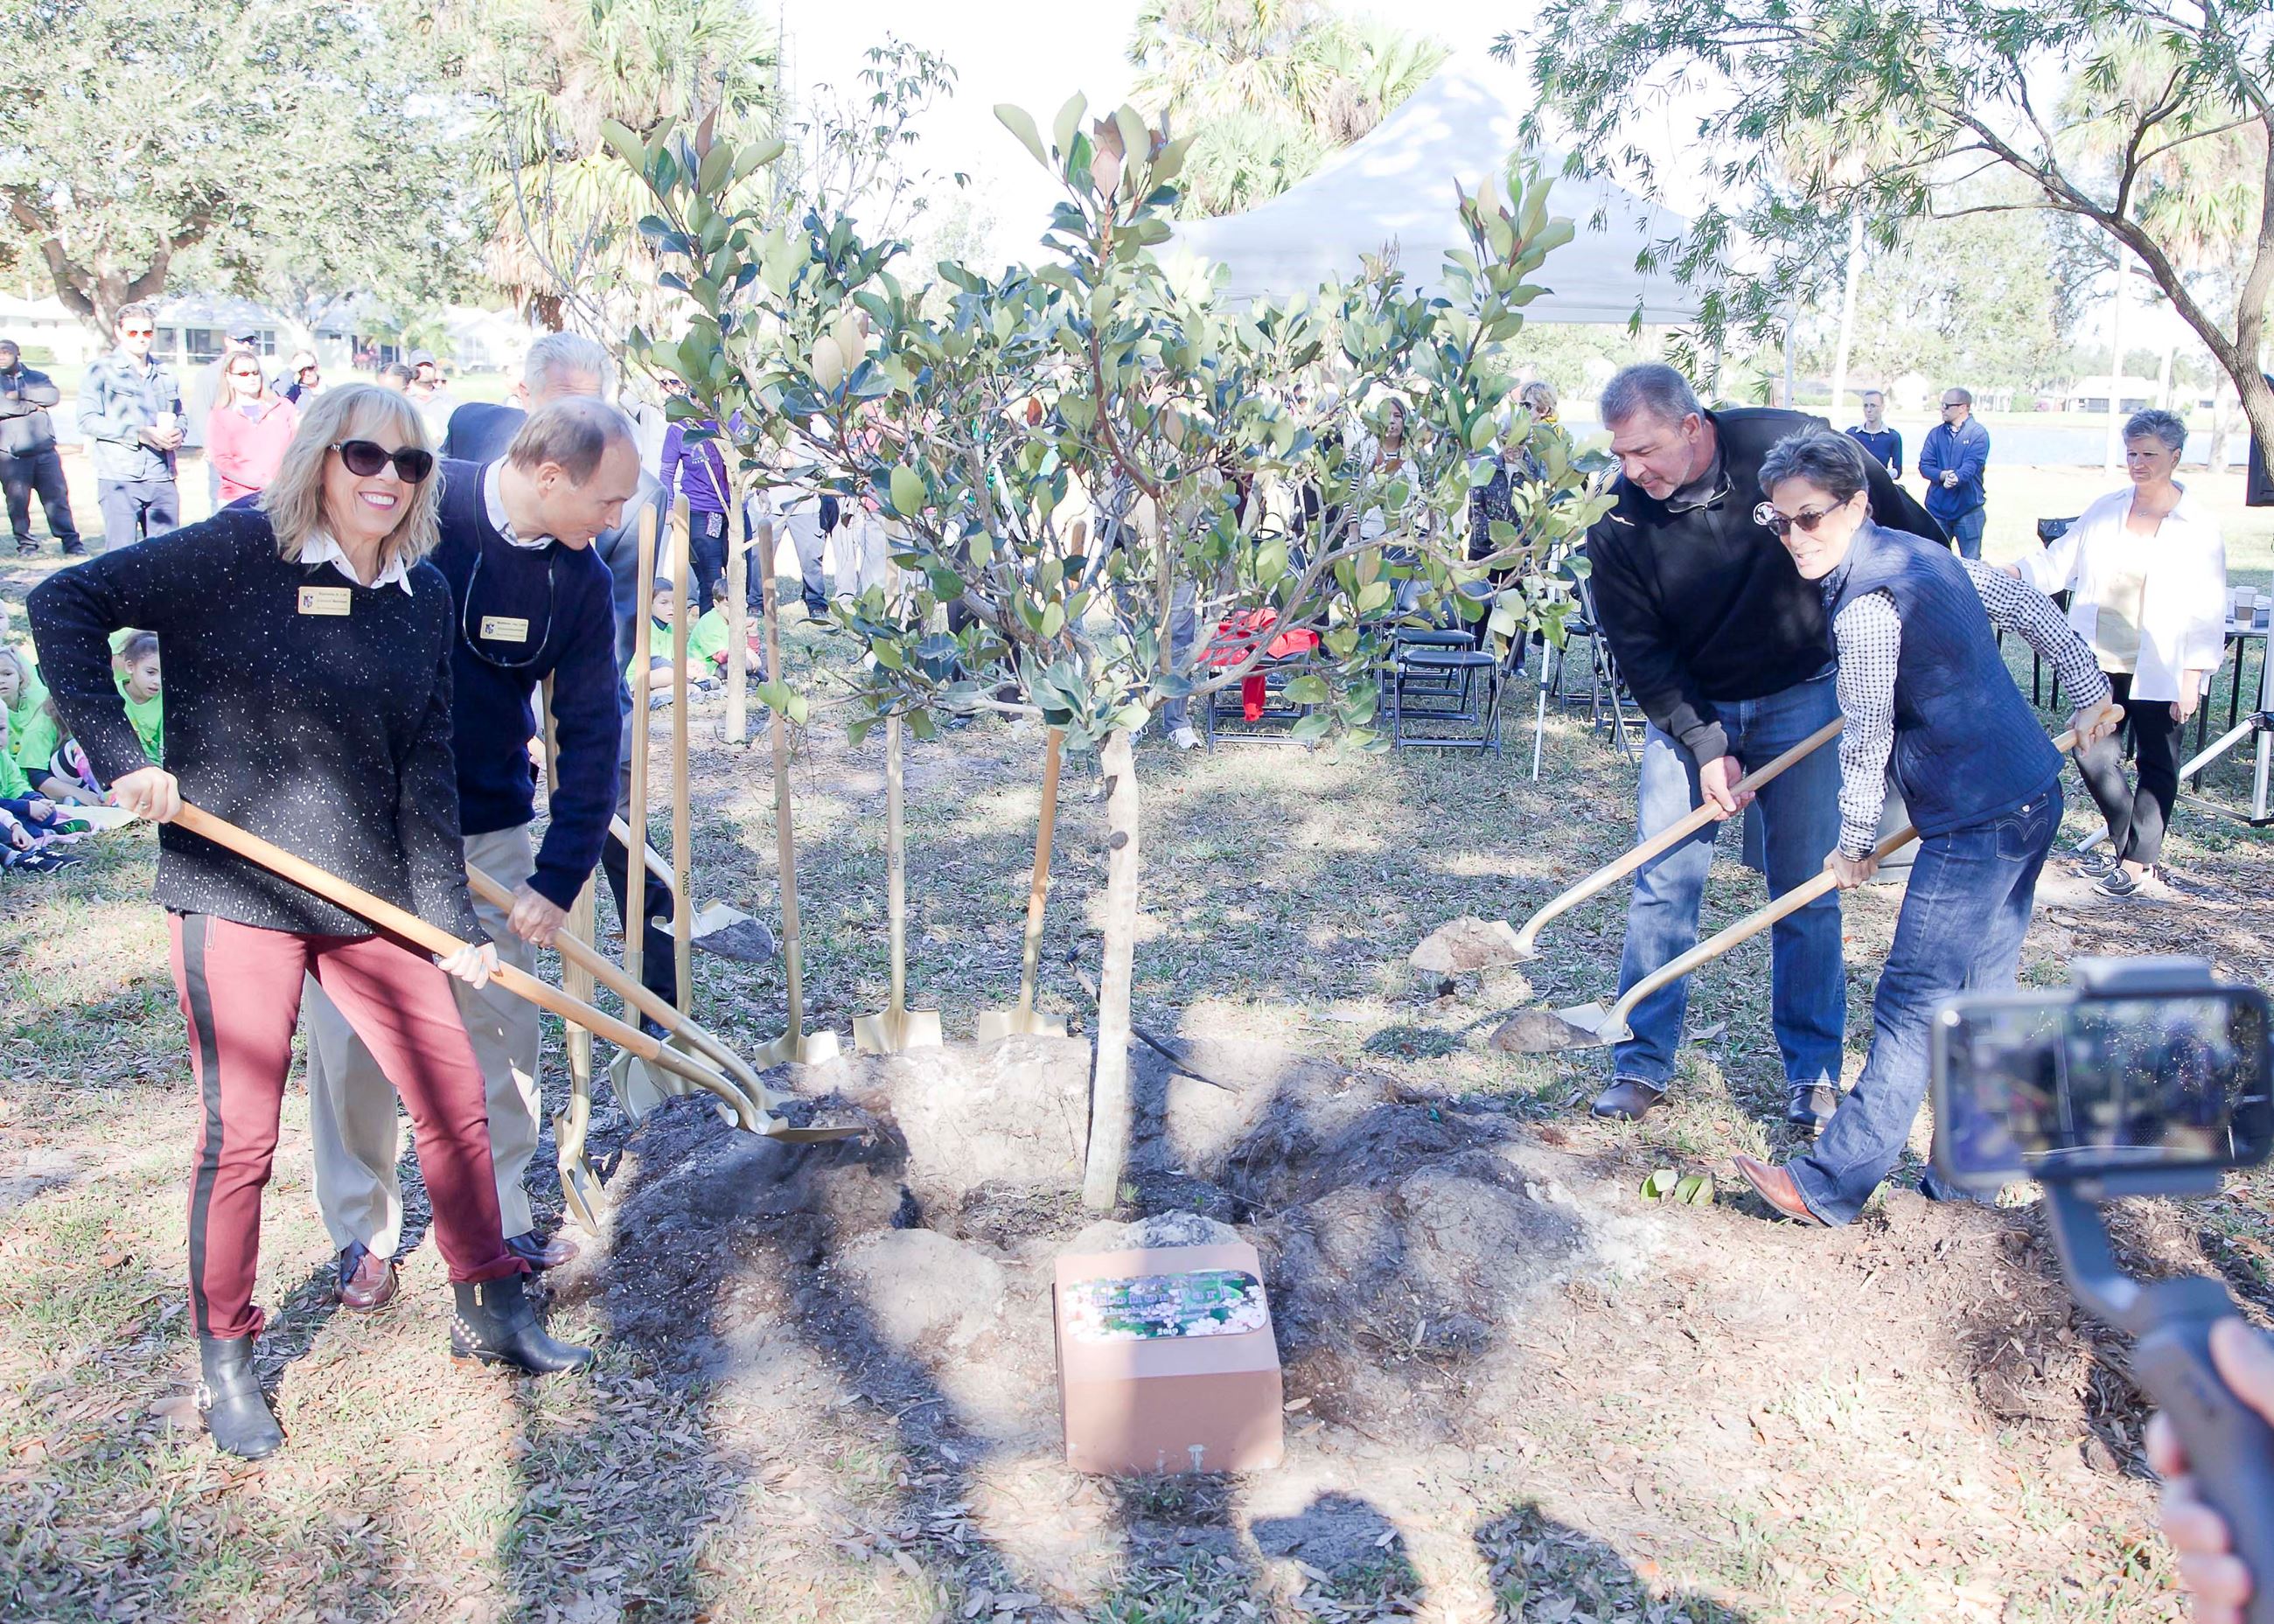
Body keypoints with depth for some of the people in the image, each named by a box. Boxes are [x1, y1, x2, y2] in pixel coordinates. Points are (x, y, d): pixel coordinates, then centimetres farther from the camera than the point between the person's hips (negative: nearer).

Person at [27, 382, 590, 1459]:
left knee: (455, 1099, 6)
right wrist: (119, 756, -17)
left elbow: (425, 771, 6)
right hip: (234, 892, -4)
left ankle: (488, 1311, 25)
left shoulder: (424, 596, 5)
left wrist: (451, 917, 1)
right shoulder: (237, 553, -9)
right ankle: (224, 1361, 23)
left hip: (370, 895, 5)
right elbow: (65, 605, -9)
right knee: (240, 1130, 3)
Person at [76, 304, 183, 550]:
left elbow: (179, 416, 27)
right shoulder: (101, 370, 2)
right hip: (119, 476, -5)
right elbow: (88, 421, -7)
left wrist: (177, 433, 1)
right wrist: (140, 434, -17)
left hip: (162, 478, 5)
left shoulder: (165, 375, 19)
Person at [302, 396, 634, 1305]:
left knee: (500, 1026, 7)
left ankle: (501, 1223, 24)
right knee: (349, 1035, 3)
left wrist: (559, 878, -7)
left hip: (489, 832, 3)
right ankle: (363, 1233, 22)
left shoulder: (579, 577, -5)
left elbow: (590, 732, -1)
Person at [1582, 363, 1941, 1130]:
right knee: (1663, 883, -2)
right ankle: (1642, 1064, 10)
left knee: (1807, 887, 3)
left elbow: (1907, 529, -3)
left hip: (1801, 696, -1)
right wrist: (1704, 746, -17)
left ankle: (1813, 1069, 17)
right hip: (1687, 705, 1)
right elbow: (1637, 649, -11)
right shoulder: (1618, 519, -17)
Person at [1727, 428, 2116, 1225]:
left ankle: (1831, 1186, 1)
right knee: (1978, 996, 16)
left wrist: (1855, 845, 0)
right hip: (2031, 797, 10)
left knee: (1912, 1004, -5)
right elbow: (2030, 608, 20)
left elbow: (1867, 742, -14)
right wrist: (2090, 692, 31)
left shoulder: (1866, 605, -20)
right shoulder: (1921, 551, 9)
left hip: (1976, 822, -10)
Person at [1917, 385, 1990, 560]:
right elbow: (1924, 465, 1)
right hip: (1937, 507, 4)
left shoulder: (1978, 433, -2)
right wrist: (1943, 475, -19)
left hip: (1968, 508, -4)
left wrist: (1956, 478, -36)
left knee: (1971, 563, 1)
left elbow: (1972, 464, -16)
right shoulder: (1936, 433, 10)